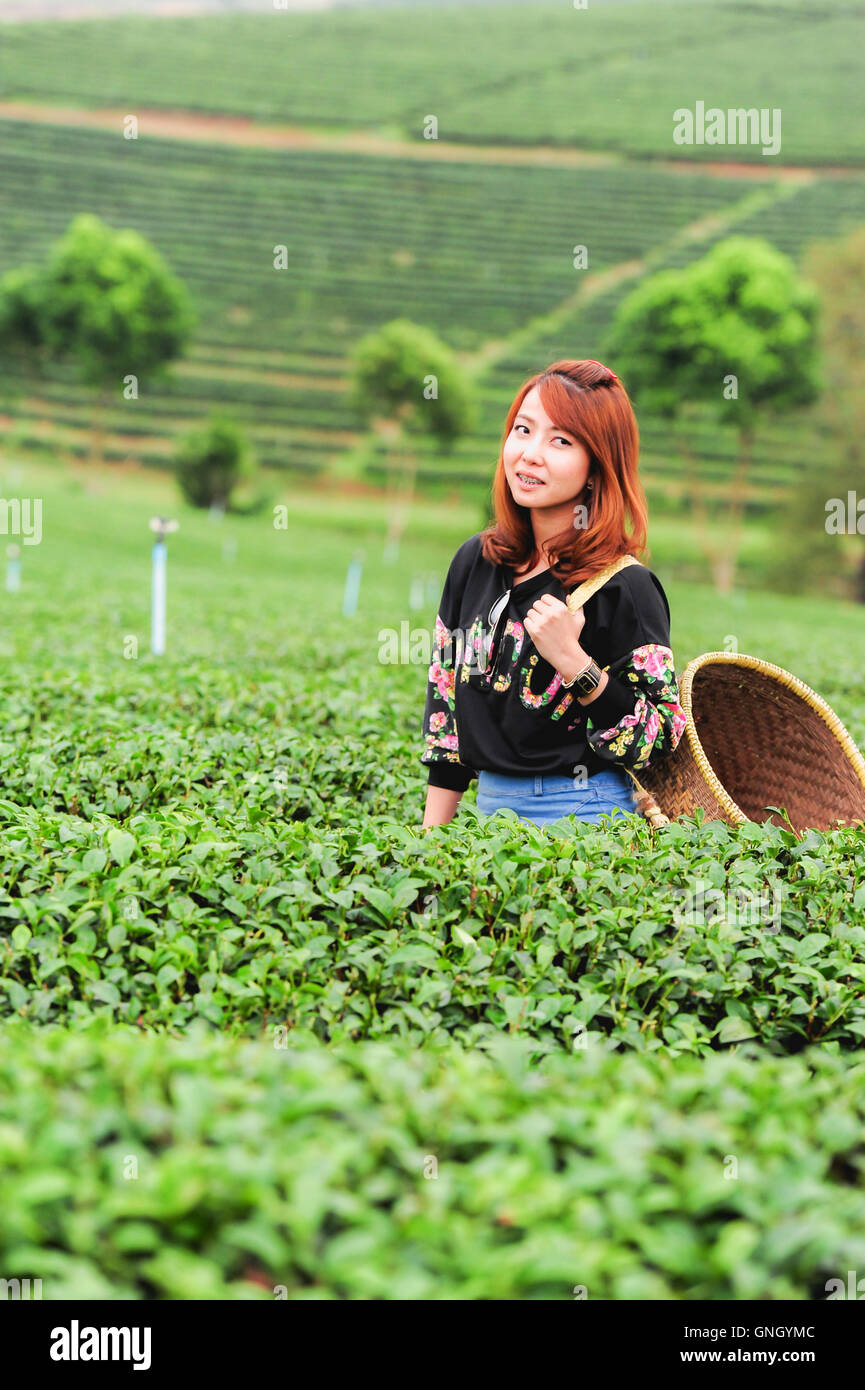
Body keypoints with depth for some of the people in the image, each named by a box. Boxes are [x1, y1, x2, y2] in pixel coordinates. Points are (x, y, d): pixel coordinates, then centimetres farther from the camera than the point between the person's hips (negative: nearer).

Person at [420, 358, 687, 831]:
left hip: (585, 811, -5)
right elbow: (446, 700, 11)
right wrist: (430, 834, 8)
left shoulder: (625, 587, -13)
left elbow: (660, 741, -13)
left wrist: (575, 663, -24)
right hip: (491, 803, 5)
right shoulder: (475, 561, 4)